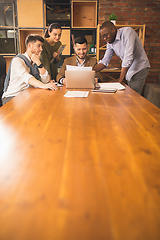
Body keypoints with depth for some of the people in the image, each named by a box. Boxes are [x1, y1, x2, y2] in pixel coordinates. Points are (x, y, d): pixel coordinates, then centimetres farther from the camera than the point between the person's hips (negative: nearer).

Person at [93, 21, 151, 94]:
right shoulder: (110, 43, 2)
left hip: (139, 68, -7)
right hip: (129, 70, 7)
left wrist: (120, 80, -27)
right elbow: (105, 61, 5)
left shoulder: (127, 31, -20)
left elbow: (128, 57, -27)